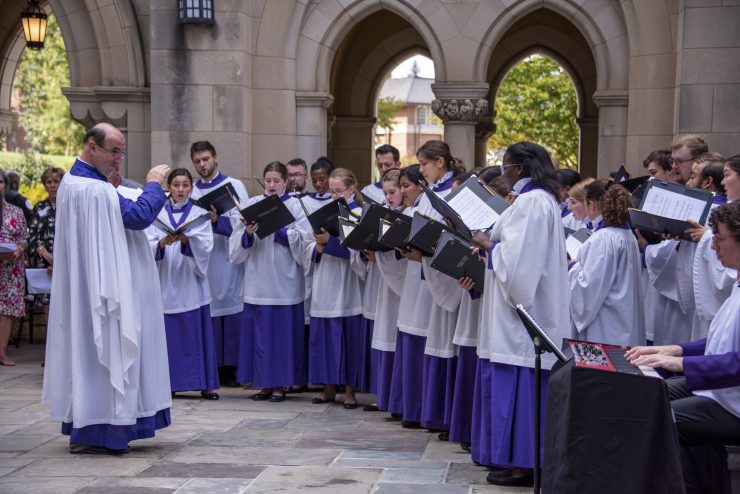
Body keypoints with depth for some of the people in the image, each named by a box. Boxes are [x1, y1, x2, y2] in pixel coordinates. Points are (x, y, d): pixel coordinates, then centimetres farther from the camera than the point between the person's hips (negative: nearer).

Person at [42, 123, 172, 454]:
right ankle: (94, 431, 0)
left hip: (85, 286, 11)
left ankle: (82, 427, 19)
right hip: (99, 286, -11)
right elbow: (139, 215, -18)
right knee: (101, 349, -5)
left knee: (87, 349, 14)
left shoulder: (72, 181, 13)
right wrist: (153, 184, -3)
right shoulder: (93, 188, -21)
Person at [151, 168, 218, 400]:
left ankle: (204, 384, 2)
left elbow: (205, 247, -6)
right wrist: (163, 243, -24)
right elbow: (149, 247, -3)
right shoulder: (158, 214, 8)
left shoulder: (200, 215, 7)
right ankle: (170, 383, 7)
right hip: (166, 283, 1)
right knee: (169, 333, 0)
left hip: (191, 283, 0)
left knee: (196, 333, -1)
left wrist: (186, 240, -25)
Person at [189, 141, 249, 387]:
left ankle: (233, 367, 1)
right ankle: (213, 366, 7)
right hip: (202, 260, 3)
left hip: (228, 259, -3)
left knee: (232, 310, -4)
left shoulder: (234, 186, 3)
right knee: (207, 311, 2)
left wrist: (217, 221, -23)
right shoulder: (191, 191, 14)